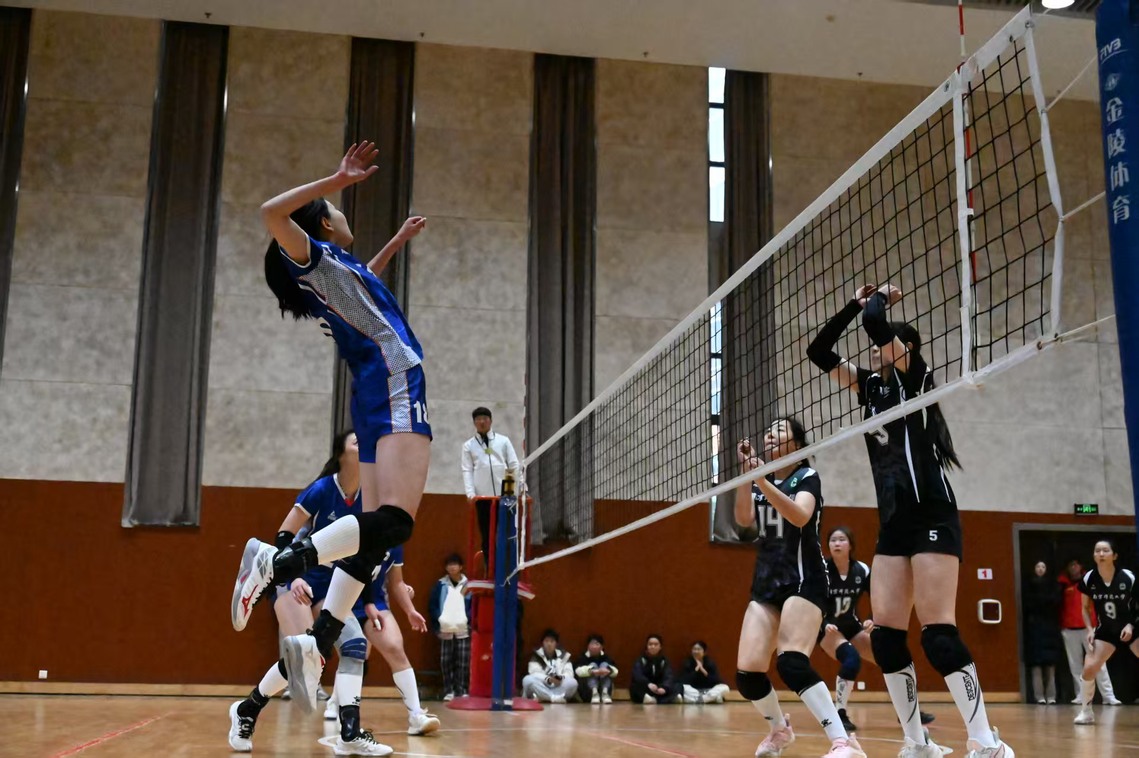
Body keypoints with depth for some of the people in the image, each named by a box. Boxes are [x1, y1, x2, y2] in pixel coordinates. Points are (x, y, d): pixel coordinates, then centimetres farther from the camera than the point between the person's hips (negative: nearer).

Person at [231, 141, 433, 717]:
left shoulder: (336, 268, 24)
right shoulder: (317, 256, 2)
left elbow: (362, 280, 50)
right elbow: (272, 213, -17)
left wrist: (398, 241, 50)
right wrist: (337, 180, -13)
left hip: (376, 399, 9)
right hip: (395, 386, -9)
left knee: (374, 532, 4)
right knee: (393, 521, -23)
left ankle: (316, 643, -3)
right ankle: (279, 562, -30)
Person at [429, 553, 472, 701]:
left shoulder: (468, 584, 3)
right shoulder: (441, 585, 7)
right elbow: (432, 605, 8)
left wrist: (469, 619, -10)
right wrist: (438, 620, -5)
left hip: (463, 630, -1)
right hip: (445, 630, 1)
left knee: (463, 662, -3)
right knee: (446, 661, 2)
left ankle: (462, 691, 3)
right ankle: (449, 691, 9)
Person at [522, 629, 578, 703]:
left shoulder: (563, 656, 11)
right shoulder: (536, 655, 4)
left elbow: (569, 673, -2)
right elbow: (534, 673, -11)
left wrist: (561, 678, -26)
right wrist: (548, 679, -31)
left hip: (558, 688, 1)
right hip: (541, 688, -1)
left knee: (573, 682, -27)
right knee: (527, 680, -31)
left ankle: (541, 698, -32)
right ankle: (556, 698, -35)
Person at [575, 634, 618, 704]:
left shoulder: (606, 657, 2)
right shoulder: (583, 657, -2)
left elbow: (615, 671, -15)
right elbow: (578, 670, -24)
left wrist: (608, 670, -41)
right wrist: (591, 671, -45)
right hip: (587, 692, -2)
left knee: (604, 665, -17)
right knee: (593, 665, -20)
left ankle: (605, 693, -35)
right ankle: (594, 693, -38)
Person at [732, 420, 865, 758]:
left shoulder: (807, 477, -3)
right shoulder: (761, 480, 13)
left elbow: (800, 516, -24)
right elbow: (743, 519, -5)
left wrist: (763, 482, -35)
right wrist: (746, 473, -16)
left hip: (803, 580, -6)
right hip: (766, 582, 6)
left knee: (791, 661, -27)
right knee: (746, 673, -4)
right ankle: (779, 729, 23)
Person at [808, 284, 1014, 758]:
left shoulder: (914, 376, -2)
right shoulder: (871, 386, 17)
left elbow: (875, 323, -17)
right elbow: (818, 352, 15)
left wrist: (880, 299, 4)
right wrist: (855, 302, 12)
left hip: (930, 516, -8)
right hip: (892, 523, 8)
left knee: (937, 633, -14)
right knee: (885, 637, 2)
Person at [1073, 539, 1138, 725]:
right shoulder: (1089, 579, -12)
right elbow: (1086, 608, 4)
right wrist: (1090, 629, -8)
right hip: (1106, 630, 2)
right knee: (1089, 668, -11)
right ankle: (1086, 711, 7)